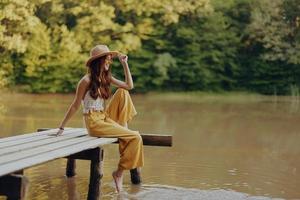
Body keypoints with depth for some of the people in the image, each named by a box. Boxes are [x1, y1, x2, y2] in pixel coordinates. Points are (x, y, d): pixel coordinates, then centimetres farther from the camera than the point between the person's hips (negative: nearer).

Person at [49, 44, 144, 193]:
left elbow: (129, 86, 8)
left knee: (123, 93, -4)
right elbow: (75, 106, -8)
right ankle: (119, 172, -4)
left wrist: (124, 64, 6)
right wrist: (62, 127, -6)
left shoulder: (106, 78, 10)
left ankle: (123, 129, 0)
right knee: (135, 137, -13)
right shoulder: (87, 80, -11)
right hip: (94, 122, -7)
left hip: (105, 118, 7)